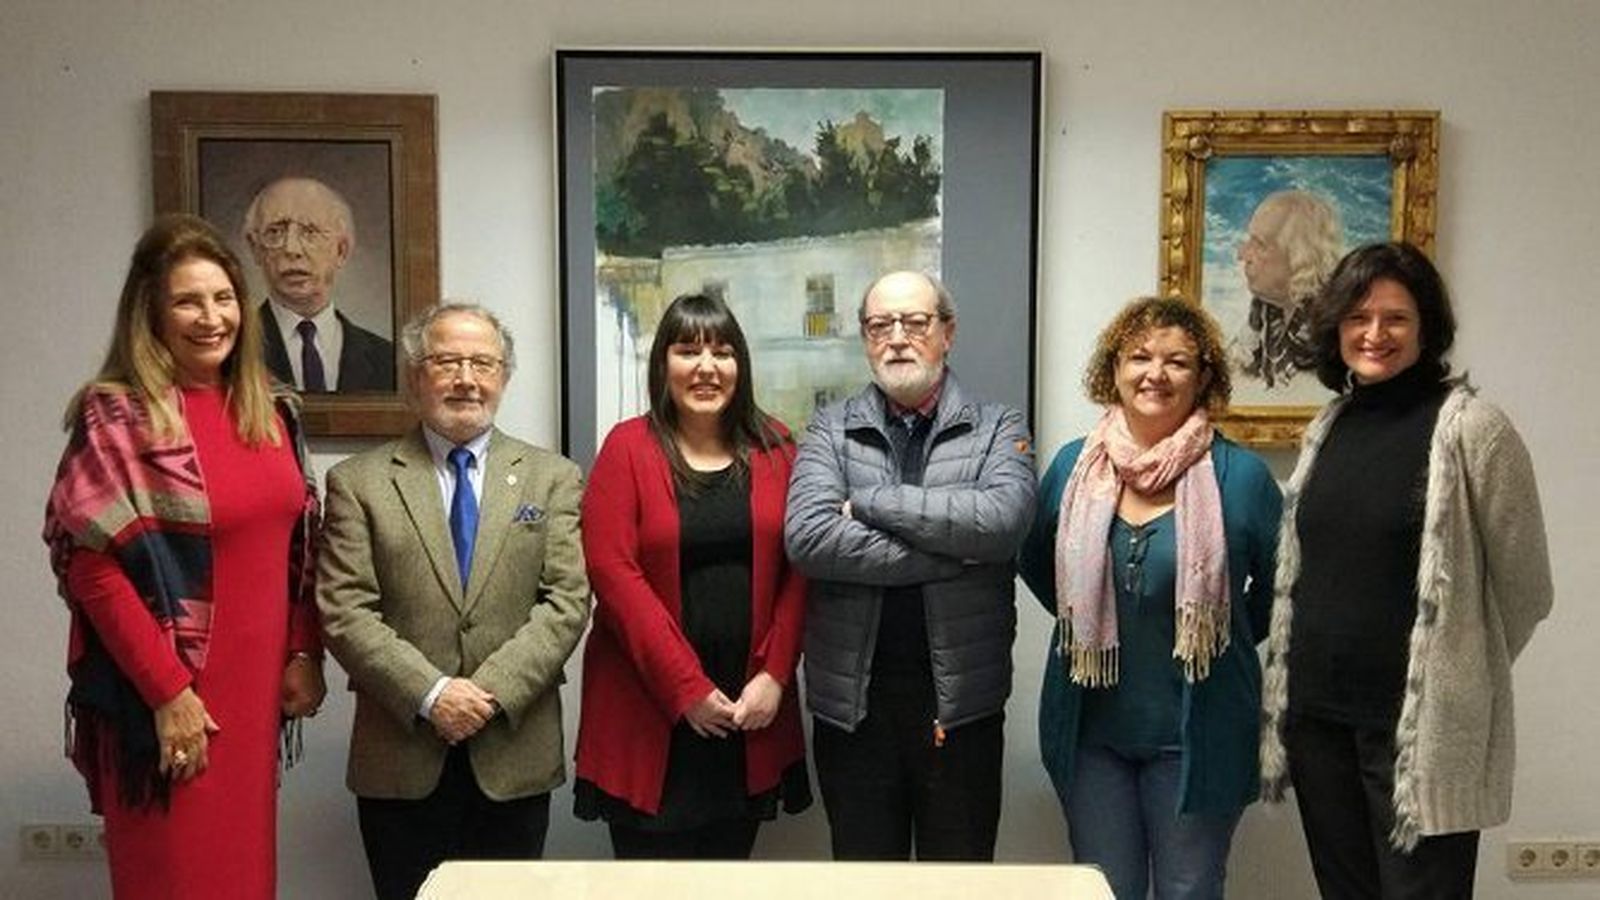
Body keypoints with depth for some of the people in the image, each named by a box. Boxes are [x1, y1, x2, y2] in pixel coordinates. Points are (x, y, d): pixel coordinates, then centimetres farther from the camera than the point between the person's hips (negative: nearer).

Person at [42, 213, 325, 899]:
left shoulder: (269, 410, 8)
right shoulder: (116, 417, -9)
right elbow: (93, 568, -14)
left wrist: (305, 654, 3)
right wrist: (167, 691, -15)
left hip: (256, 687, 5)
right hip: (165, 698, -5)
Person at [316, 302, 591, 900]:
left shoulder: (553, 479, 6)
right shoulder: (358, 483, 3)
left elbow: (567, 602, -2)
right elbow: (344, 611, -4)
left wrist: (492, 690, -13)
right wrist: (430, 695, -14)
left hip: (515, 757, 1)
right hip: (400, 759, 0)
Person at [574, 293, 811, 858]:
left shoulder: (775, 449, 7)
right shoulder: (628, 448, -2)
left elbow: (797, 568, 3)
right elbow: (612, 569, -10)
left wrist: (774, 674, -8)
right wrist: (686, 686, -13)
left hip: (752, 711, 3)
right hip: (650, 711, -2)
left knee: (732, 855, 12)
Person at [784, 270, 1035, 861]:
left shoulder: (998, 429, 4)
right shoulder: (831, 430, 4)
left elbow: (1004, 519, -17)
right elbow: (806, 537, -13)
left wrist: (871, 502, -13)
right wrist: (951, 553, -15)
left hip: (962, 701, 0)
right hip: (852, 700, 1)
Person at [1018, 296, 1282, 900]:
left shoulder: (1240, 476, -8)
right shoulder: (1074, 466, 1)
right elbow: (1037, 564, 15)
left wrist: (1221, 643, 1)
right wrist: (1093, 625, 9)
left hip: (1196, 732, -2)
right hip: (1091, 730, 3)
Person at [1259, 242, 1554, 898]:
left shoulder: (1472, 430, -10)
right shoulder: (1329, 426, 9)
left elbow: (1525, 589, -3)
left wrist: (1457, 675, 6)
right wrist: (1330, 663, 13)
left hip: (1422, 726, -6)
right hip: (1317, 714, 6)